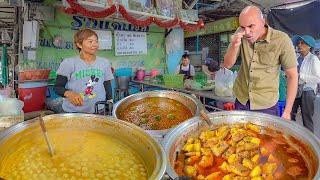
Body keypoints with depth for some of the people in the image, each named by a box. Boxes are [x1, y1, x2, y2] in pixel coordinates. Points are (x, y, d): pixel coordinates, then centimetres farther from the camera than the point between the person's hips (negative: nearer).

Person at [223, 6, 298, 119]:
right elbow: (227, 65, -6)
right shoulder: (240, 34, -7)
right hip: (241, 100, 3)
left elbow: (292, 76, -9)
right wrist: (234, 46, -26)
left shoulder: (281, 40, -16)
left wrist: (287, 111, -10)